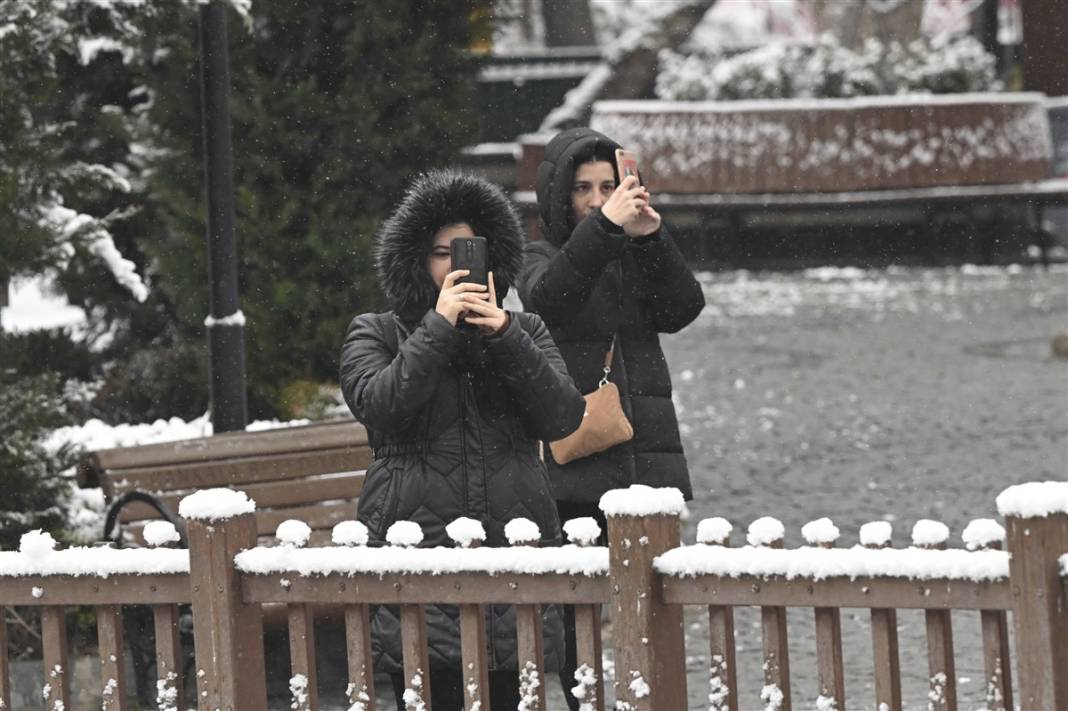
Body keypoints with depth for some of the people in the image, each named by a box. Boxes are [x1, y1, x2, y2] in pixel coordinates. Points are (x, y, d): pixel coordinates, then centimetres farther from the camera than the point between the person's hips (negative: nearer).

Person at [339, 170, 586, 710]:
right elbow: (380, 407, -9)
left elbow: (563, 417, 1)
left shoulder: (524, 331, 18)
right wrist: (439, 326, -11)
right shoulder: (374, 335, 12)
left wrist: (504, 335, -9)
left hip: (514, 548, 2)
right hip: (417, 558, -2)